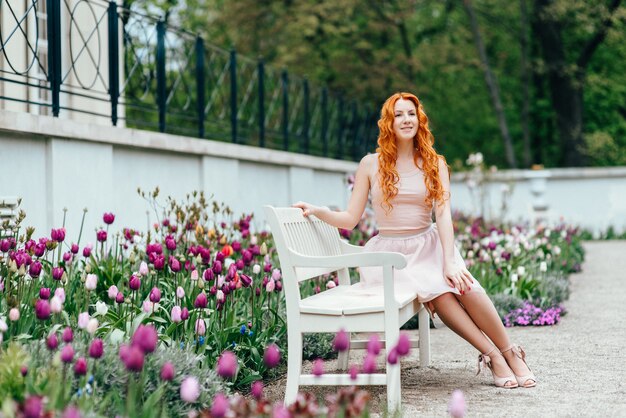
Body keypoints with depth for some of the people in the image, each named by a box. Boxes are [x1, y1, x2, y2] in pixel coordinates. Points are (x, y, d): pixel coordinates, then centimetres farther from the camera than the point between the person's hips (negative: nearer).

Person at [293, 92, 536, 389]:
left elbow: (443, 213, -5)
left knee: (464, 285, -29)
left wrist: (449, 261, -18)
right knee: (434, 290, -31)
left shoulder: (435, 164, 7)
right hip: (390, 252, -1)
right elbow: (350, 219, 3)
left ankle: (511, 353, -13)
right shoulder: (371, 164, 4)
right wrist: (317, 211, -15)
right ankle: (492, 355, -23)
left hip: (428, 246, 2)